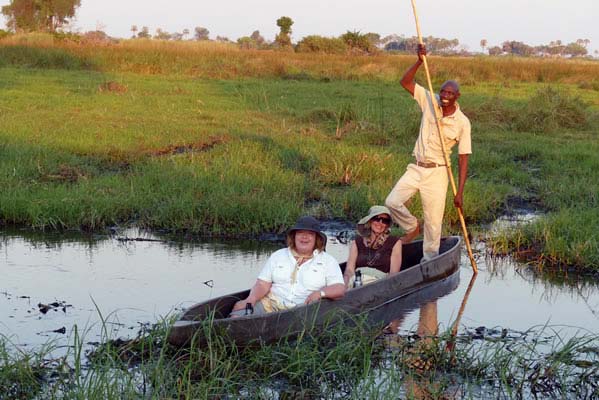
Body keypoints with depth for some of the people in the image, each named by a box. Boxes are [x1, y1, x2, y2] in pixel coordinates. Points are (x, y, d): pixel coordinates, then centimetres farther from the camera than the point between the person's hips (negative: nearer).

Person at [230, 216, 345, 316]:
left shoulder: (328, 261, 11)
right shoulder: (278, 256, 16)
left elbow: (340, 288, 2)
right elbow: (262, 284, 8)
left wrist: (320, 293, -18)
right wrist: (251, 299, -13)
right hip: (271, 304, 2)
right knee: (240, 307, -24)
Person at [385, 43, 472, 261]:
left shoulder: (462, 122, -9)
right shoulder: (429, 101, -1)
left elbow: (463, 158, -7)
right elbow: (405, 82, -6)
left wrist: (460, 192, -10)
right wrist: (420, 61, -21)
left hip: (437, 172, -3)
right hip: (416, 168, 3)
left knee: (433, 222, 1)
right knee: (392, 202, -12)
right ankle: (412, 227, 17)